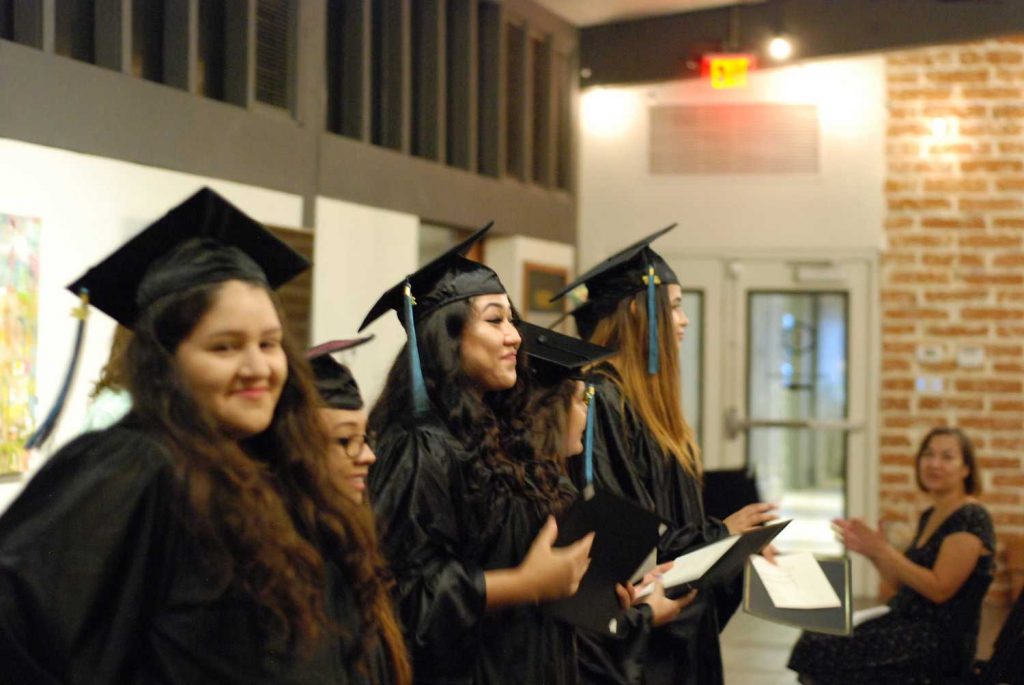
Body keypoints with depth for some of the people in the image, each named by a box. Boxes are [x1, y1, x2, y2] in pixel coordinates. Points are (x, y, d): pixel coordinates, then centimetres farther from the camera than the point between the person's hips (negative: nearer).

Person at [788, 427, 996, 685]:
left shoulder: (971, 519, -12)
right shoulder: (930, 517, 15)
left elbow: (939, 589, -19)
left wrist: (883, 550, -17)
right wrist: (870, 552, 2)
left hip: (942, 640, -8)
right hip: (910, 624, 8)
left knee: (825, 652, -20)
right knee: (813, 643, -8)